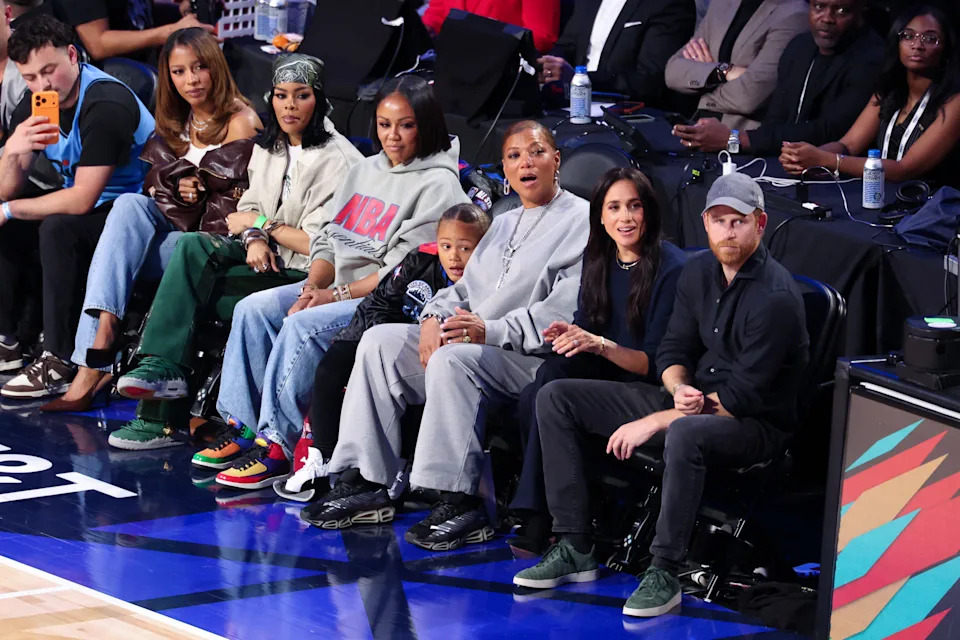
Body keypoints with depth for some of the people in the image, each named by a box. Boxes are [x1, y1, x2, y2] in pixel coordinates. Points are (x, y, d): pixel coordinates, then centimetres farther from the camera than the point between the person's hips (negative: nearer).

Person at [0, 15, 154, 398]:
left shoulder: (107, 105, -25)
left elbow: (81, 200, -29)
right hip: (89, 208, 9)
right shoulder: (33, 105, 0)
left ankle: (60, 363, -29)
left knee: (58, 229, -32)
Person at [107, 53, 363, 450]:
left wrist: (260, 223, -5)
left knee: (190, 286, -23)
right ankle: (164, 367, -25)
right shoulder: (267, 149, 13)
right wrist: (254, 238, -10)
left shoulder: (335, 159, -11)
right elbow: (248, 210, 14)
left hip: (305, 274, -7)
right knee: (191, 247, -22)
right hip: (266, 259, 7)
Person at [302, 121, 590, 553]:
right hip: (468, 342, 9)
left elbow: (567, 311, -13)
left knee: (453, 359, -35)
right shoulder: (502, 225, 28)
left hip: (534, 355, -8)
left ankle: (460, 504, -34)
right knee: (380, 342, -7)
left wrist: (492, 331, -22)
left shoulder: (582, 220, -1)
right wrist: (436, 318, -2)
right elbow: (466, 288, 22)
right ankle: (364, 485, -12)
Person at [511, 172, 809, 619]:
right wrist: (680, 389, -15)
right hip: (695, 401, 8)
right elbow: (673, 350, 11)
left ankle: (664, 573, -29)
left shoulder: (775, 296, -20)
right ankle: (575, 548, -3)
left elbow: (742, 397, -23)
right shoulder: (699, 272, 5)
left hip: (755, 425, -8)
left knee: (685, 435, -44)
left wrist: (654, 422, -21)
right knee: (556, 399, 1)